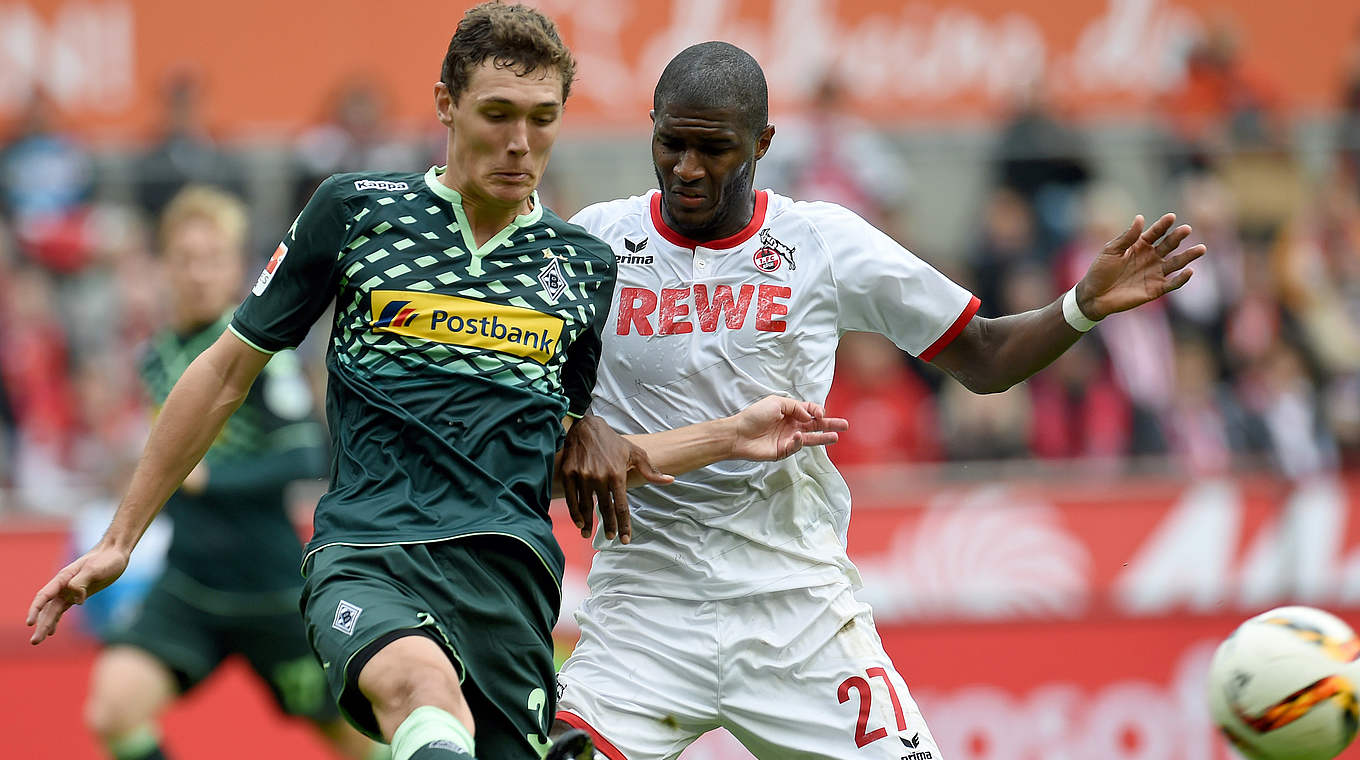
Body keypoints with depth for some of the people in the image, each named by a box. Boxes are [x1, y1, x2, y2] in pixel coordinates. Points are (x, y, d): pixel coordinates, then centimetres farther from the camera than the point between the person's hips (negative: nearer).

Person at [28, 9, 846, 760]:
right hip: (365, 556, -4)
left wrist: (735, 435, 14)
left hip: (507, 564, 4)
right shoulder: (355, 211, 6)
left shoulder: (585, 265, 15)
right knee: (422, 683, -35)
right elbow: (228, 372, 14)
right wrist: (119, 540, 15)